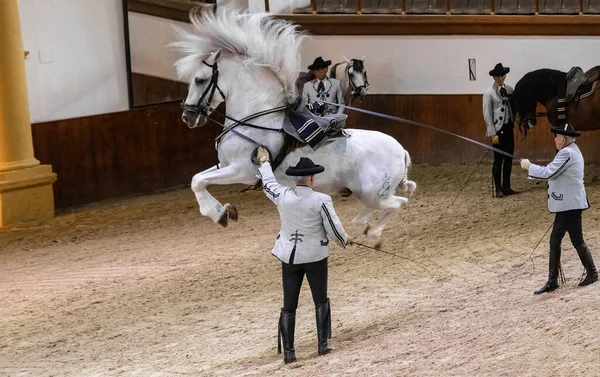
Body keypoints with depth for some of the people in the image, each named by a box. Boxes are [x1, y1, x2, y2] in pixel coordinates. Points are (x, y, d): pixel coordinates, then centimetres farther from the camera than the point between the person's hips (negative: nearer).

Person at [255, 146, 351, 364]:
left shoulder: (282, 196, -8)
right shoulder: (321, 201, -17)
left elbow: (268, 184, 14)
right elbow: (334, 229, -11)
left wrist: (264, 162, 33)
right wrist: (345, 240, 12)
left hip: (289, 257, 3)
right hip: (315, 256, -3)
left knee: (288, 306, 7)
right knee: (321, 301, 15)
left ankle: (288, 352, 5)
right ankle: (323, 345, 13)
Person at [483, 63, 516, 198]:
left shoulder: (509, 90, 6)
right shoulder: (489, 93, -8)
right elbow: (487, 116, -10)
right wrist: (493, 134, -14)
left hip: (509, 128, 5)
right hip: (498, 129, -5)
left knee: (509, 158, 10)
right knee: (498, 160, 0)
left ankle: (506, 186, 20)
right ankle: (498, 189, 7)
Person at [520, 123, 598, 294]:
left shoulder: (567, 154, -18)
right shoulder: (572, 151, 15)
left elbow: (548, 172, -22)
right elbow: (553, 173, 18)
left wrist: (529, 166, -10)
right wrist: (533, 170, 11)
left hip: (571, 204, -11)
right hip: (565, 205, 11)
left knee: (577, 240, 0)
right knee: (555, 241, 10)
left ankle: (592, 273, 14)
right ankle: (552, 280, 12)